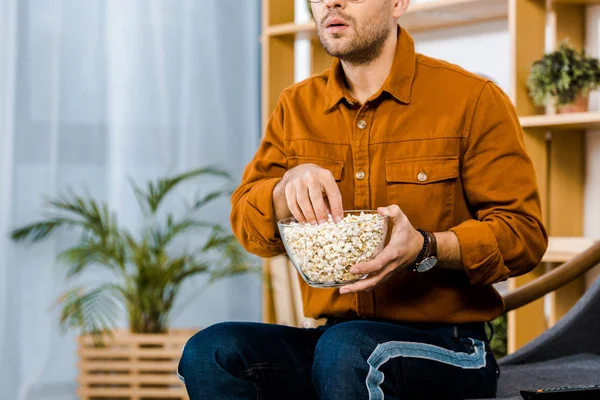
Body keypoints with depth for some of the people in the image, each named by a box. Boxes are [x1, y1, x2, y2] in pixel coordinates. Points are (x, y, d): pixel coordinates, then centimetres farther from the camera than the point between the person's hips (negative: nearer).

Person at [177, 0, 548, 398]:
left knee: (345, 349, -38)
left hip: (447, 347, -4)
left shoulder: (475, 99, -1)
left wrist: (426, 249, -22)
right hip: (332, 335, 5)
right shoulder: (296, 107, 14)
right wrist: (289, 185, -13)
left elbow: (525, 234, -4)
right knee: (209, 351, -23)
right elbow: (249, 228, 10)